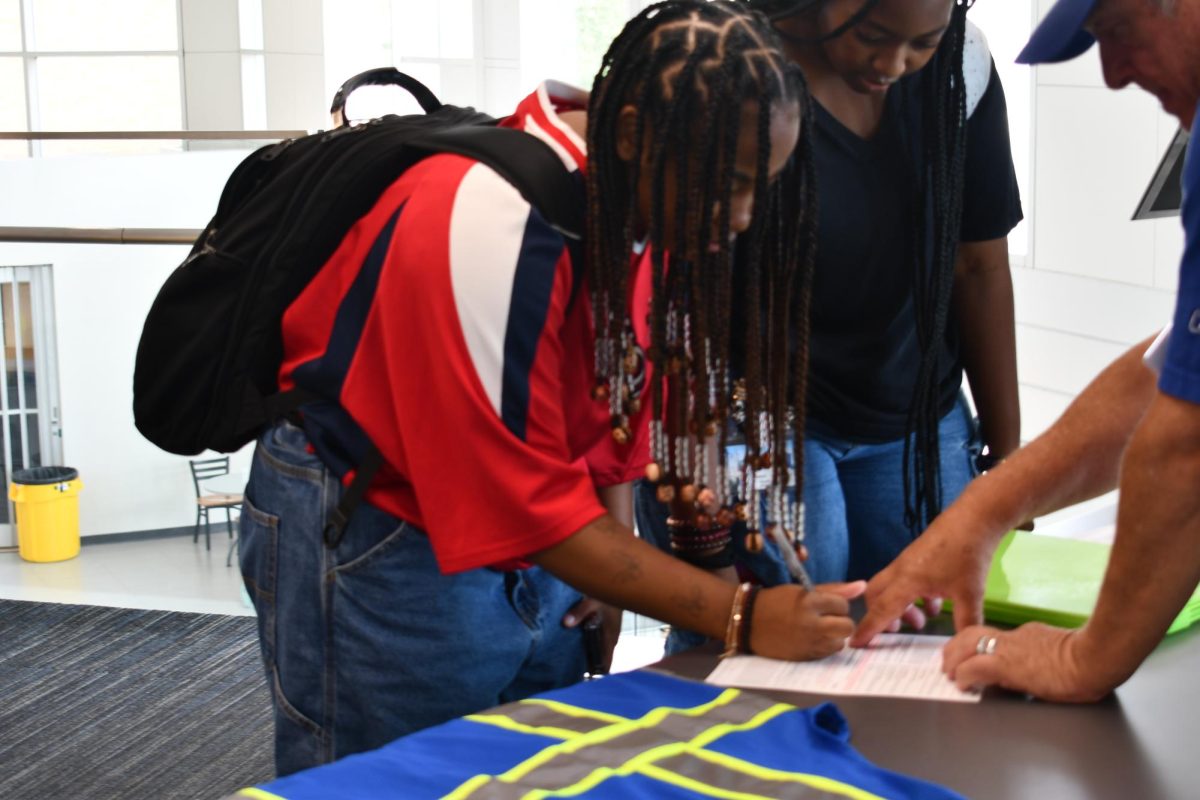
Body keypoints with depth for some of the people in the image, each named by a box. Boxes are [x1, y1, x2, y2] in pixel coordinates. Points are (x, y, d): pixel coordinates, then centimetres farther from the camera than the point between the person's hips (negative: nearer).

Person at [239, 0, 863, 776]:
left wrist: (608, 582, 0)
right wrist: (740, 616, -27)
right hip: (373, 545, -7)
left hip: (530, 544, 7)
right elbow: (530, 503, -28)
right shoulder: (488, 219, -30)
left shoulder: (642, 206, -6)